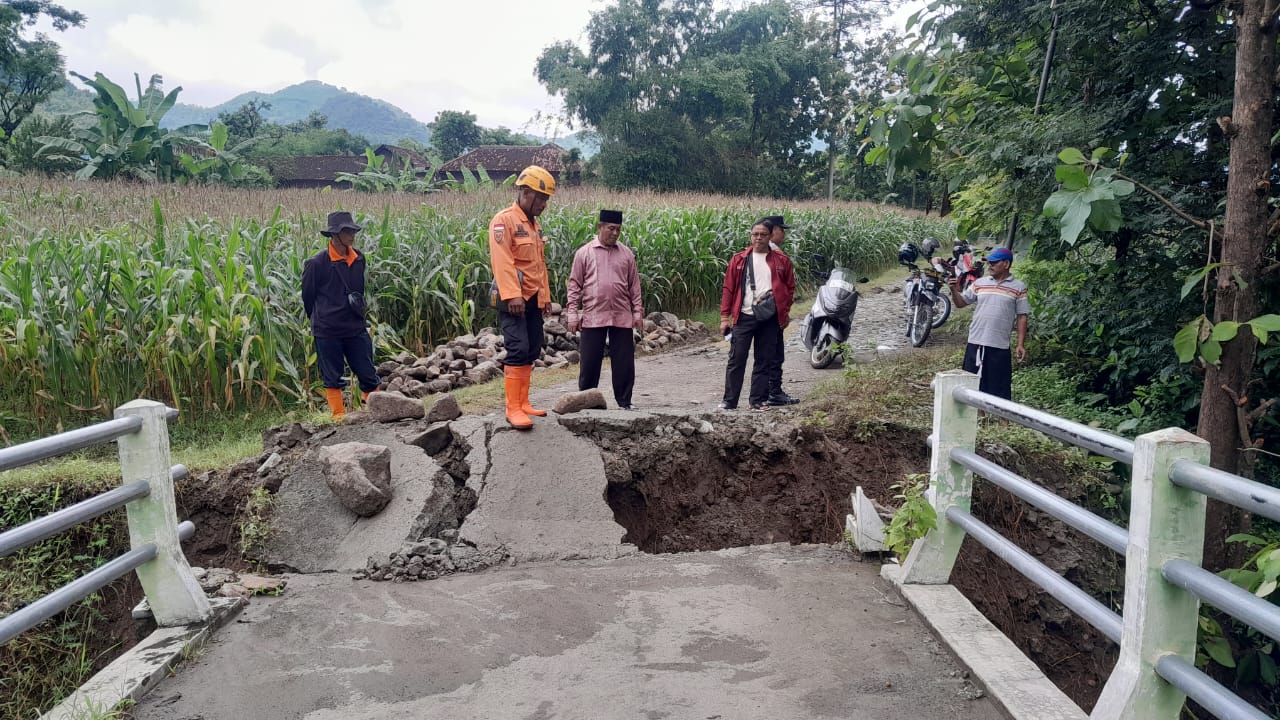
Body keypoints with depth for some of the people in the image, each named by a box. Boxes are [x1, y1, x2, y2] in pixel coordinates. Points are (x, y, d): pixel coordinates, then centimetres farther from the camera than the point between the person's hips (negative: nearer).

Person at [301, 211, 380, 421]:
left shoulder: (358, 258, 3)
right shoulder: (317, 263, -12)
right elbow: (307, 296, 0)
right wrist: (319, 320, 10)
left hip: (356, 327, 4)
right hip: (328, 332, -4)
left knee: (368, 374, 7)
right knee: (332, 377, 7)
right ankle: (339, 414, 16)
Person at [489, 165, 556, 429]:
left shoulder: (534, 224, 18)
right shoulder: (504, 221, -10)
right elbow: (502, 261, -20)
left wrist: (545, 295, 18)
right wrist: (512, 295, -27)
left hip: (533, 299, 9)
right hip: (513, 299, -9)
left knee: (532, 351, 10)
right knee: (518, 350, -14)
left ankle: (523, 403, 18)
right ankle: (513, 409, -9)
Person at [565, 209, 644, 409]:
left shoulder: (626, 254, 10)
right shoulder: (584, 253, 3)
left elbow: (634, 286, 13)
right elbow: (574, 285, 3)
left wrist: (638, 312, 8)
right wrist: (572, 313, -3)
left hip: (622, 318, 2)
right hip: (592, 318, -2)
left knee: (624, 363, 5)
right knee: (589, 362, 4)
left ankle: (624, 403, 16)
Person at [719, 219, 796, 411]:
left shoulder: (781, 261, 5)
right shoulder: (739, 259, 4)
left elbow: (790, 287, 11)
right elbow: (728, 288, 4)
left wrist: (785, 312, 3)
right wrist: (725, 316, 0)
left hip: (770, 318, 1)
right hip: (744, 316, -1)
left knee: (764, 361, 7)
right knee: (736, 359, 0)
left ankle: (758, 400, 16)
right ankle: (729, 400, 7)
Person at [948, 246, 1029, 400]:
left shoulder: (1019, 287, 0)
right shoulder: (979, 283, 7)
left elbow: (1022, 317, 0)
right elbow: (960, 303, 12)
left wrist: (1021, 345, -4)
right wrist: (954, 290, -9)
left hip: (1000, 346, -3)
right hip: (975, 343, 3)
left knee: (1000, 387, 3)